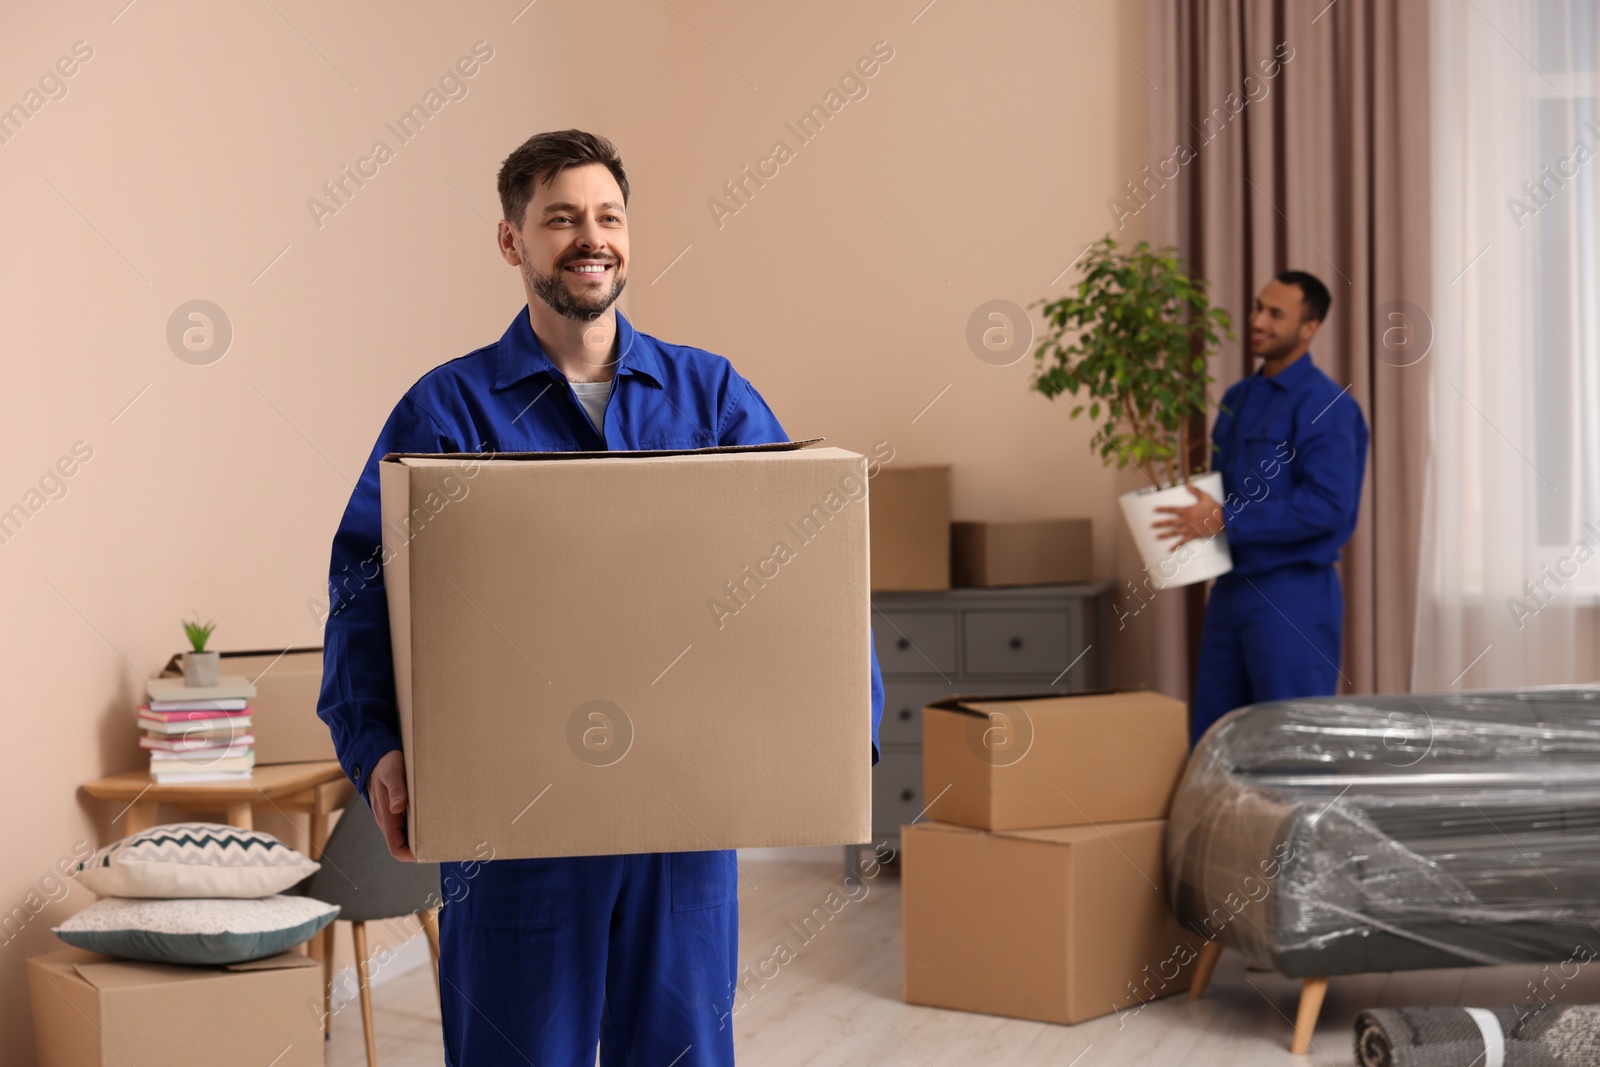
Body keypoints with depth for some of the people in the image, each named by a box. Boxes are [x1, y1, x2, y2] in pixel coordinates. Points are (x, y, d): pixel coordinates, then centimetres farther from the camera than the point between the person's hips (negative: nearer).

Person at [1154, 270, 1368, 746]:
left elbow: (1329, 505, -22)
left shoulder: (1325, 405, -13)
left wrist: (1226, 520, -21)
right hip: (1231, 589, 9)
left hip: (1294, 595, -8)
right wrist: (1192, 512, 1)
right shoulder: (1237, 399, 14)